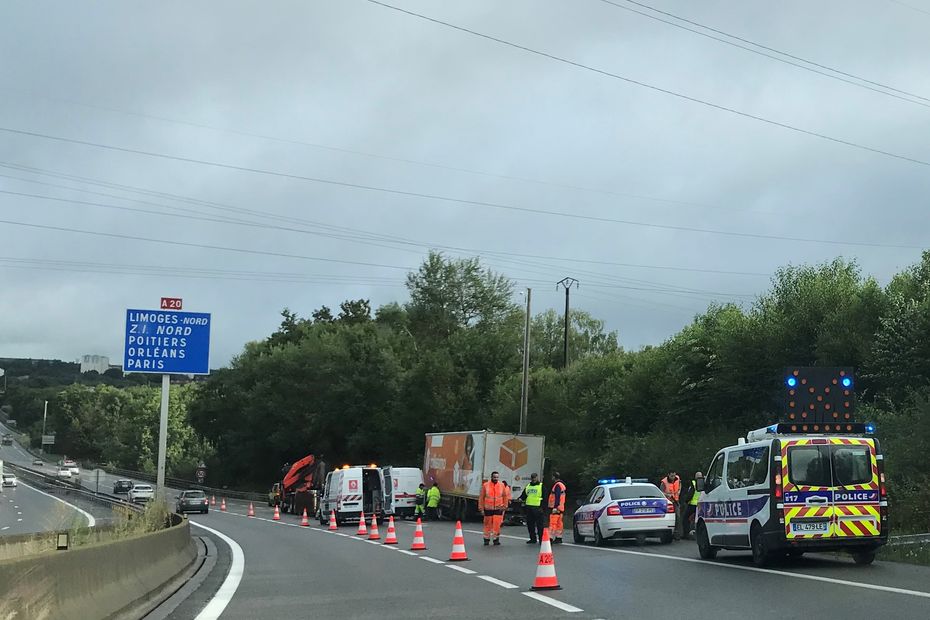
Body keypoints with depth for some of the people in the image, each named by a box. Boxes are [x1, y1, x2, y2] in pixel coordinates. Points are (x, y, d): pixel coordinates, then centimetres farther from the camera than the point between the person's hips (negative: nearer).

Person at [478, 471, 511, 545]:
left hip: (498, 509, 0)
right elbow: (481, 497, 3)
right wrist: (481, 508, 2)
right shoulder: (485, 485, -2)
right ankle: (486, 539, 19)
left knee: (497, 524, -5)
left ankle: (496, 539, 6)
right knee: (488, 524, 7)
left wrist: (505, 506, 7)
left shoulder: (502, 486, 1)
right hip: (488, 509, 0)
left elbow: (505, 496, 10)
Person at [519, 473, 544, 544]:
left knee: (539, 525, -6)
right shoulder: (528, 486, 18)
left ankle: (541, 539, -2)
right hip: (529, 508, 6)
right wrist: (521, 498, 1)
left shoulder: (541, 486, 1)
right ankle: (533, 538, 19)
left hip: (537, 508, -6)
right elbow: (524, 495, 24)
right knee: (530, 524, 9)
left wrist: (542, 506, -11)